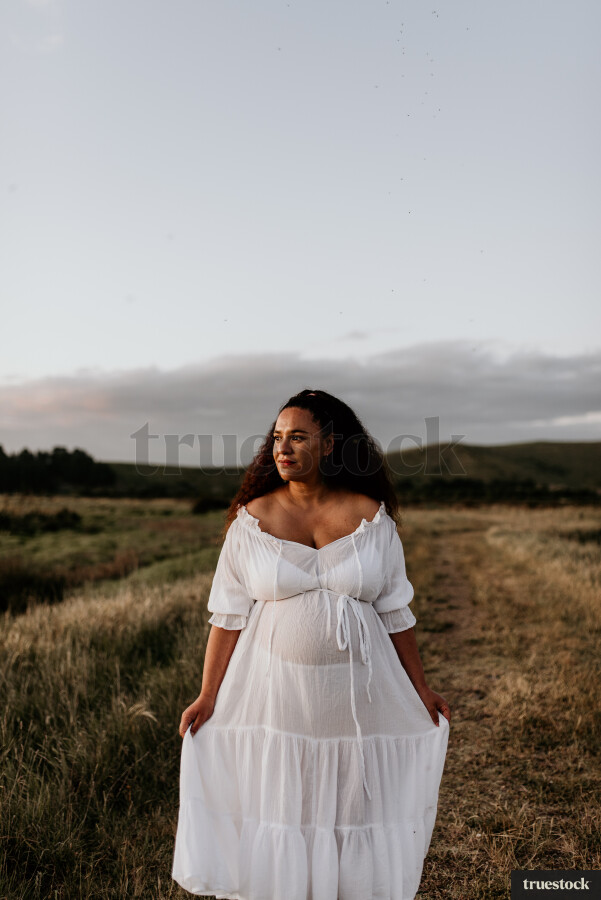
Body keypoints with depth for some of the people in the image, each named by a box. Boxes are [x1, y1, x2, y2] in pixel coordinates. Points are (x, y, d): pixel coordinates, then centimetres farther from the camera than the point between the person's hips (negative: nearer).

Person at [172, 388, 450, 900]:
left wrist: (421, 689, 7)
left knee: (352, 801, 14)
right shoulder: (252, 519, -4)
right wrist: (208, 697, -4)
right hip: (274, 689, 0)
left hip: (356, 691, 1)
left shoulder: (371, 516, -4)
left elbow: (396, 610, 3)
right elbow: (229, 615, -2)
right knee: (274, 801, 11)